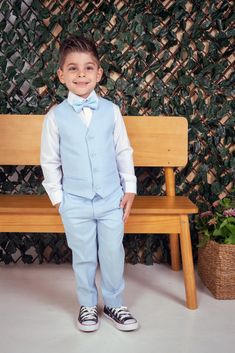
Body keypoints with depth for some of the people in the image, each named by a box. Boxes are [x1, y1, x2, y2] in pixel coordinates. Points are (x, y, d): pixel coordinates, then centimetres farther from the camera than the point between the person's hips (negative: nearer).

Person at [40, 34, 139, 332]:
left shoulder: (111, 110, -2)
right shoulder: (55, 115, -4)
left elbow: (124, 152, 4)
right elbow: (49, 160, 3)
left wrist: (129, 189, 3)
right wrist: (57, 197, 1)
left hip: (111, 199, 1)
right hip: (75, 203, 0)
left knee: (113, 255, 10)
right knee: (83, 258, 12)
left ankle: (114, 304, 31)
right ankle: (87, 305, 33)